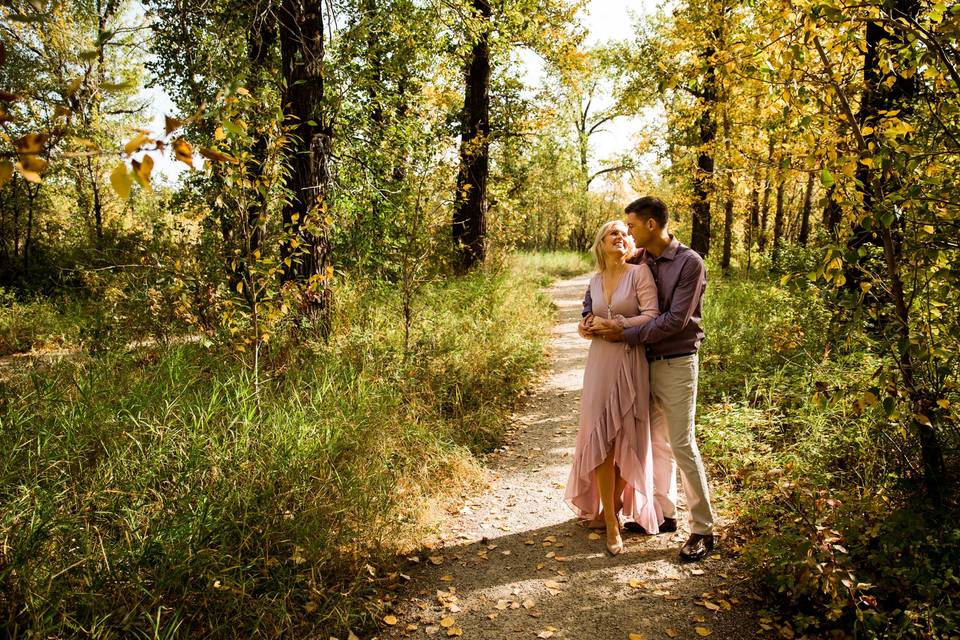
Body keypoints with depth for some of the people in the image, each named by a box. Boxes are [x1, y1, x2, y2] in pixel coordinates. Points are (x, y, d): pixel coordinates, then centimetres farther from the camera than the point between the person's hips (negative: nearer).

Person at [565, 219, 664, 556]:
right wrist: (587, 328, 5)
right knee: (600, 438, -1)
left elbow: (651, 316, -13)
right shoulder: (595, 281, 12)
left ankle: (617, 501, 29)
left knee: (627, 438, 5)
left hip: (629, 362, -4)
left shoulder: (640, 273, -3)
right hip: (600, 362, 4)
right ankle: (611, 522, 7)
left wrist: (615, 325, -16)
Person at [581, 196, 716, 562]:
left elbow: (675, 320, -20)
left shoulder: (690, 263, -13)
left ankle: (703, 529, 7)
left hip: (677, 363, -6)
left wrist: (623, 335, -19)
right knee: (657, 441, 14)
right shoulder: (638, 261, 5)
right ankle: (664, 513, 27)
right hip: (648, 361, 7)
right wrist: (590, 316, -4)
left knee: (682, 444, -5)